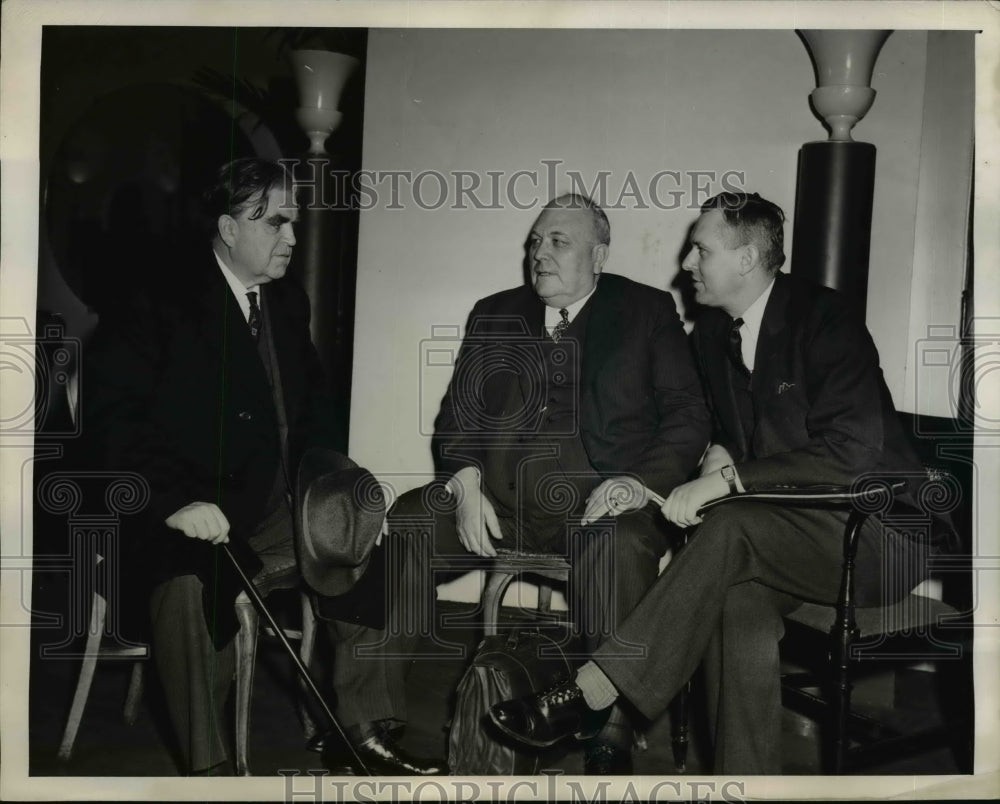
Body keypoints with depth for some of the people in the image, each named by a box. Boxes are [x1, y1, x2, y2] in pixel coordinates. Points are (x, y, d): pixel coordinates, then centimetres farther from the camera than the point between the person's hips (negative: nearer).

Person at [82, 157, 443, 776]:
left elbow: (314, 406, 17)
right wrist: (177, 499, -27)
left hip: (272, 510, 7)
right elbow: (114, 414, -15)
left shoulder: (288, 303, 12)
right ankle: (208, 769, -17)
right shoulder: (159, 304, -7)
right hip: (181, 516, -6)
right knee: (191, 585, -34)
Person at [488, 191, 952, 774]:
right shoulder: (713, 330, 10)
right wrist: (719, 457, -3)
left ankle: (593, 693, -28)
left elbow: (849, 452, -21)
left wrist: (728, 480, -25)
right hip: (784, 528, 5)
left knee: (730, 529, -32)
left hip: (873, 532, -5)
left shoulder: (826, 320, -12)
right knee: (738, 598, -29)